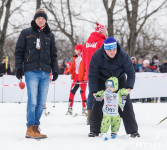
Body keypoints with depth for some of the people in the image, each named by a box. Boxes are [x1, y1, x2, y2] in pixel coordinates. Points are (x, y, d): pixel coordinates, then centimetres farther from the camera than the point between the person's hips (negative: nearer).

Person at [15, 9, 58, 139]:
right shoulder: (26, 33, 8)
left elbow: (53, 55, 22)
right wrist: (19, 67, -1)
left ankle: (35, 128, 8)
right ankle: (31, 129, -10)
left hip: (45, 73, 4)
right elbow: (19, 51, 8)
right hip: (31, 71, -4)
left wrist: (55, 70, 14)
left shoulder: (50, 35, 17)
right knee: (32, 101, -12)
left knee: (41, 102, 1)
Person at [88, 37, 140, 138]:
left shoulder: (123, 55, -28)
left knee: (126, 103, -8)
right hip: (102, 80, 0)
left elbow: (131, 72, -18)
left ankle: (133, 130, -1)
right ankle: (95, 130, 3)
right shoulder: (97, 56, -29)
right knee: (98, 102, -9)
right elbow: (92, 75, -23)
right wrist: (94, 91, -30)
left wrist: (129, 87, -31)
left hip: (119, 78, 0)